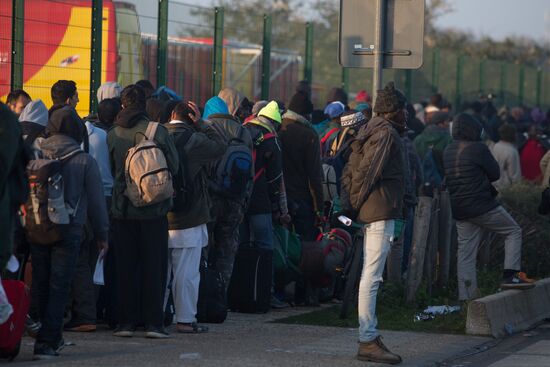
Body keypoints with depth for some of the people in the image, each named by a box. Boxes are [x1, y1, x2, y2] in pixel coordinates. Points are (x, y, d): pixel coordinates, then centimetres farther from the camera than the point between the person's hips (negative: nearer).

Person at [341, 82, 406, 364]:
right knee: (371, 277, -11)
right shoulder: (387, 133, -10)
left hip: (370, 212, 10)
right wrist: (355, 204, -8)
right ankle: (367, 341, -12)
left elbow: (350, 171, 17)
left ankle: (369, 337, 18)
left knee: (370, 277, 13)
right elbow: (368, 171, -16)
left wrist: (349, 206, 11)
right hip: (381, 211, -10)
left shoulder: (372, 130, 19)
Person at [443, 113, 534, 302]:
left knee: (465, 252, 8)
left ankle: (466, 297, 6)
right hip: (482, 205, -7)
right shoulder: (478, 148, -12)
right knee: (513, 232, 8)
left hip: (458, 207, 7)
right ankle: (510, 275, -4)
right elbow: (495, 173, -5)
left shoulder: (448, 152, 10)